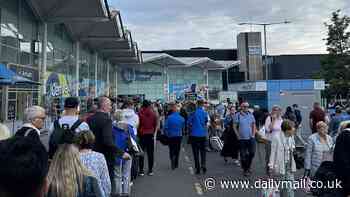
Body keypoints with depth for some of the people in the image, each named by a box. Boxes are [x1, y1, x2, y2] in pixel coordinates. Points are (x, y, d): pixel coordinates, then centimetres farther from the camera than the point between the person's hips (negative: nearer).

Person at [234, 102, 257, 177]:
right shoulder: (238, 115, -4)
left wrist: (253, 134, 5)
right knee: (243, 155, 3)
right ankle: (245, 170, 18)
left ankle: (248, 167, 26)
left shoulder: (251, 115, 6)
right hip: (242, 139, -3)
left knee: (252, 153, 1)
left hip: (251, 138, 3)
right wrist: (238, 135, -6)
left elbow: (253, 126, 15)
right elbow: (235, 127, 0)